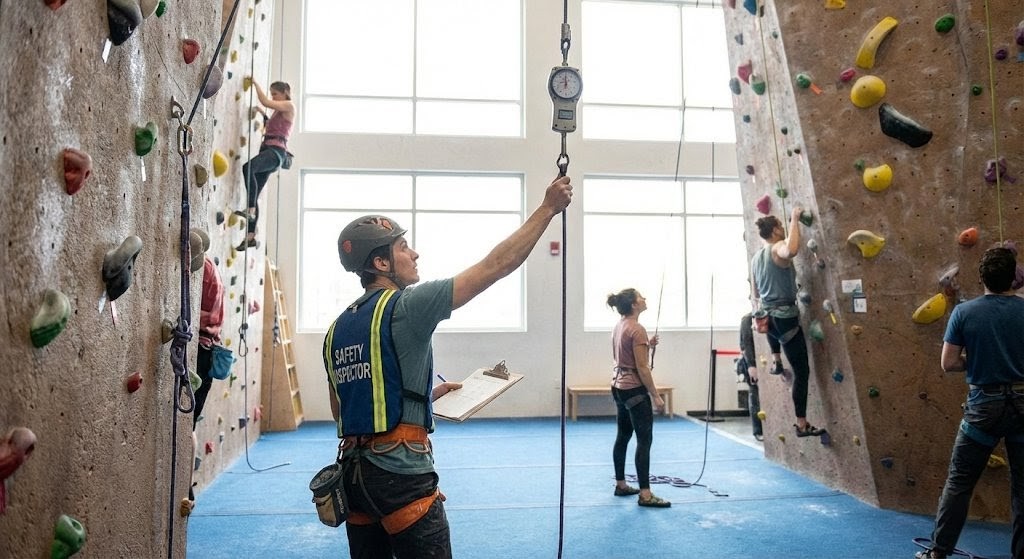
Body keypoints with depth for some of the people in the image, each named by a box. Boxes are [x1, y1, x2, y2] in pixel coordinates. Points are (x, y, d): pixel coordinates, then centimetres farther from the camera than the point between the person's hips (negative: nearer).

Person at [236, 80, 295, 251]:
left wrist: (255, 83, 1)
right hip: (267, 149, 9)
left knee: (248, 167, -37)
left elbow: (265, 102, -9)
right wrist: (263, 115, 28)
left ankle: (251, 210, -40)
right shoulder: (278, 111, 29)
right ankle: (250, 236, 1)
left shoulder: (289, 106, 4)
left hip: (276, 151, -9)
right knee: (254, 195, 2)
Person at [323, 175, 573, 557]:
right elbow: (496, 265, -13)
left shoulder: (336, 329, 11)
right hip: (401, 473, -8)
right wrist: (548, 208, -6)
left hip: (354, 472, 8)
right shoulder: (407, 307, -12)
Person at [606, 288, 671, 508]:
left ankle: (621, 485, 24)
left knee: (622, 437, 15)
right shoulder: (637, 329, -18)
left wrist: (647, 345, 10)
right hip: (634, 388, -10)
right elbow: (642, 368, -20)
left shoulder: (619, 326, 10)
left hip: (619, 385, 10)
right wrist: (655, 396, -15)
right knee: (644, 440, -6)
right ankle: (645, 494, -6)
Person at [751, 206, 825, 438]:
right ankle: (802, 425, 2)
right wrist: (795, 219, -27)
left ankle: (776, 360, 43)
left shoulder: (755, 258, 12)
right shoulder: (779, 248, -12)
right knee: (802, 371, 0)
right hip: (785, 318, -7)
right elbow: (791, 250, -39)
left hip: (766, 317, 8)